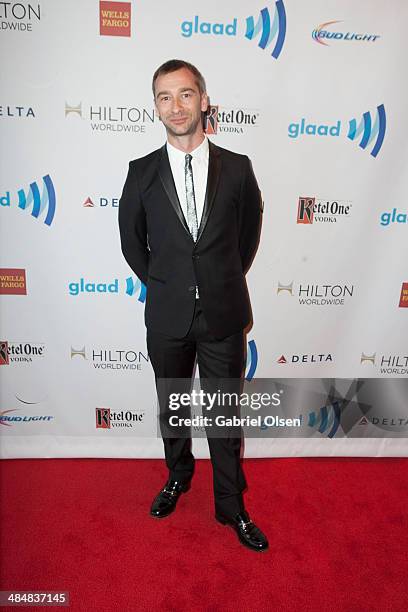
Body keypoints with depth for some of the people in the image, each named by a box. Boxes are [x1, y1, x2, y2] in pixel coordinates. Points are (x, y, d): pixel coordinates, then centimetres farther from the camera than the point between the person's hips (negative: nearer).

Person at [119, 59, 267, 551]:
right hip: (167, 314, 1)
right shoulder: (142, 172, -2)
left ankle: (231, 506, 32)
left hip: (224, 314, -1)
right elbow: (131, 241, 9)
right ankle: (178, 477, 46)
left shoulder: (237, 168, -3)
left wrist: (226, 280, 11)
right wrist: (160, 285, 8)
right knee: (172, 406, 19)